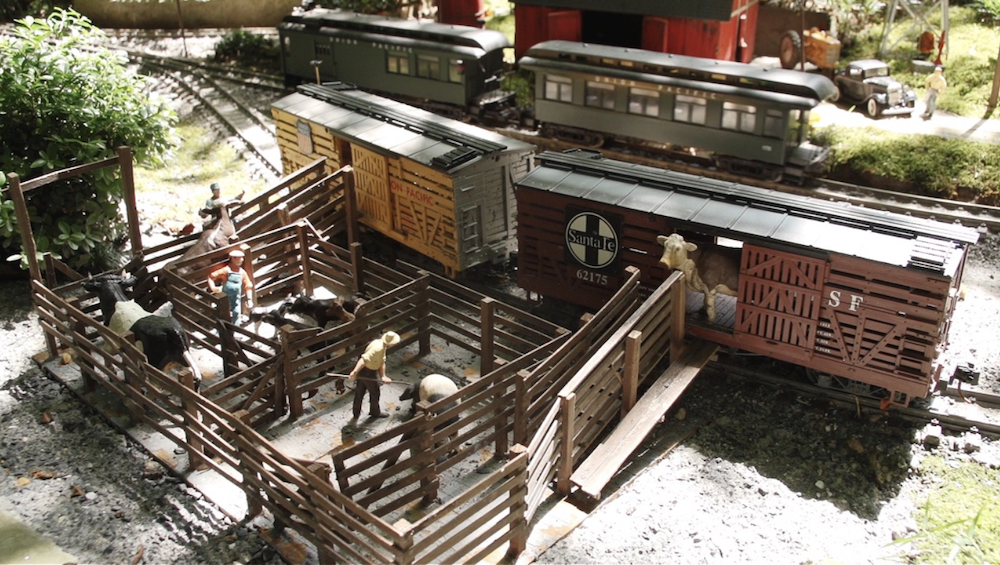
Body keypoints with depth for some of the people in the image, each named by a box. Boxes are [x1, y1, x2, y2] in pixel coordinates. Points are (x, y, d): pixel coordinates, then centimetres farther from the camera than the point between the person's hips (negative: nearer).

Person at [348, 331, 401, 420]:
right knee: (375, 392, 14)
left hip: (363, 370, 9)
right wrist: (354, 372, -40)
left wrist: (383, 376, -7)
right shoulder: (378, 348, -31)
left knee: (360, 392, 21)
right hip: (368, 372, -9)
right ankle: (375, 412, 36)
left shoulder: (382, 345, 1)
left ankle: (356, 413, 37)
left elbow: (382, 362, 0)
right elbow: (364, 359, -37)